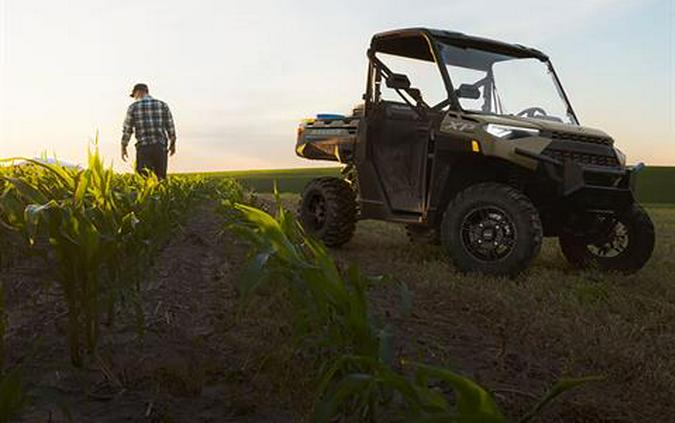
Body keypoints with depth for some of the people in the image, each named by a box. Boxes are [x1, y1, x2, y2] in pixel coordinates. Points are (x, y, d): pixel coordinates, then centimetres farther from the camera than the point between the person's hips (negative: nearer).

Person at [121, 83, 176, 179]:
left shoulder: (133, 107, 2)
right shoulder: (163, 105, 6)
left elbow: (127, 129, 4)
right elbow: (170, 126, 7)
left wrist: (123, 147, 14)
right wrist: (173, 143, 19)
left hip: (143, 147, -1)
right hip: (160, 146, 2)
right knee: (160, 179, 5)